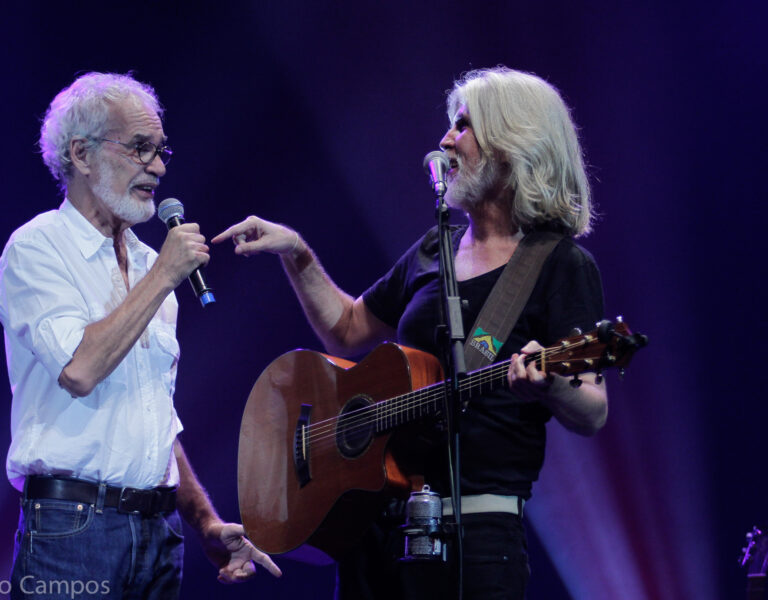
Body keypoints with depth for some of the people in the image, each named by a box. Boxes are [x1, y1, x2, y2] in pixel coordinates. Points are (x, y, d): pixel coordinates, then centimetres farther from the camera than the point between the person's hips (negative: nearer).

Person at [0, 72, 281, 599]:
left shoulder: (147, 263, 18)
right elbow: (80, 371, -20)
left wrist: (207, 522, 13)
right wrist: (164, 276, -11)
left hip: (160, 530, 7)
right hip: (73, 527, -7)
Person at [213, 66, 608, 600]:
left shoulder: (561, 266, -6)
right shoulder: (434, 251, 14)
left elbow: (592, 415, -12)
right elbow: (348, 331, 27)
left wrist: (547, 383, -33)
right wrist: (297, 253, 16)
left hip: (475, 530, -7)